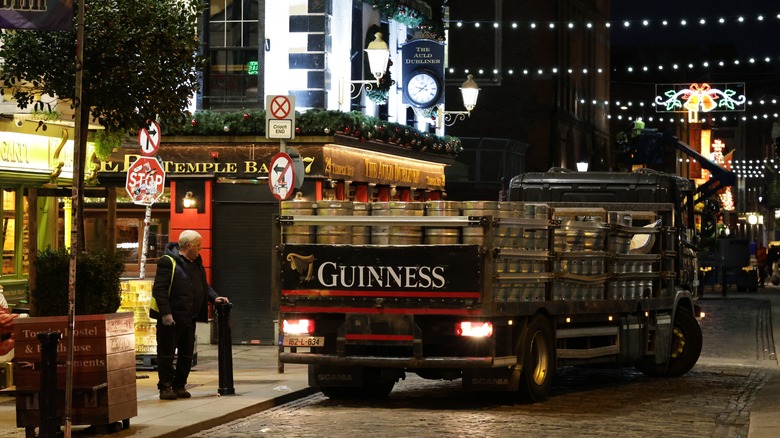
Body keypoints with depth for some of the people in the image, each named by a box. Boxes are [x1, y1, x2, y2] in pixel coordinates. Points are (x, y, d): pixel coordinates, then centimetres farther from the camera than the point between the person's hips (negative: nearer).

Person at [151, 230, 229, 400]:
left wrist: (214, 297, 4)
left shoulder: (196, 263, 15)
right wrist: (165, 313, -23)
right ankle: (165, 387, 6)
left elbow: (204, 285, 23)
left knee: (187, 354, 11)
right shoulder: (168, 262, -12)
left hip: (189, 318, 8)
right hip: (170, 318, -8)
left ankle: (179, 386, 21)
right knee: (166, 354, -1)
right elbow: (160, 289, -17)